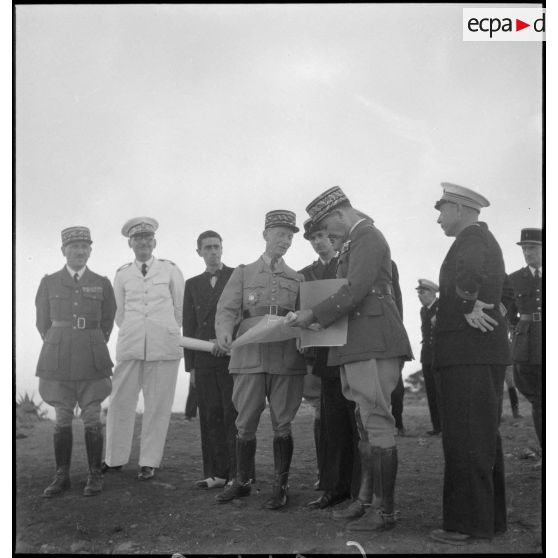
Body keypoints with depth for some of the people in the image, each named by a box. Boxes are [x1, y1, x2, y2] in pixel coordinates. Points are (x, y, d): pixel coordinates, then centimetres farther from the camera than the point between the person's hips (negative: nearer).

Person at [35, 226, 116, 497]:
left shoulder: (102, 284, 4)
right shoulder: (48, 283, 5)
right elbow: (43, 322, 13)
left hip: (92, 360, 0)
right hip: (58, 359, 1)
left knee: (92, 417, 0)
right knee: (62, 418, 4)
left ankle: (95, 475, 8)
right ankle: (61, 476, 12)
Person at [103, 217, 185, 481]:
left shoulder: (170, 269, 6)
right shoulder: (122, 274, 11)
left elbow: (181, 308, 13)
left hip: (164, 345, -1)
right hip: (129, 345, 1)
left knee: (158, 405, 1)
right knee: (120, 402, 3)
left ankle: (149, 462, 11)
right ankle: (114, 458, 17)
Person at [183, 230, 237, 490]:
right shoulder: (193, 284, 16)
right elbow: (188, 326, 14)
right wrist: (190, 365, 8)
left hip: (232, 355, -3)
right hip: (204, 360, 4)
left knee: (233, 415, -4)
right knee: (210, 417, 3)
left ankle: (238, 474, 1)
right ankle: (216, 473, 9)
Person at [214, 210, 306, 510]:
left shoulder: (298, 279, 18)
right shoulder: (243, 273, 13)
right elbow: (226, 308, 3)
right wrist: (224, 331, -18)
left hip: (287, 359, 1)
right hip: (249, 357, -1)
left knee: (282, 424, 2)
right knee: (245, 423, 2)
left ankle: (281, 486, 11)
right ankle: (242, 481, 18)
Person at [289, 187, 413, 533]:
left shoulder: (367, 237, -9)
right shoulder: (357, 242, 21)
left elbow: (354, 292, -19)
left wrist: (314, 315, -13)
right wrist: (315, 322, 13)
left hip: (373, 346, -11)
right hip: (361, 346, 11)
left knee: (377, 424, -7)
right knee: (367, 426, 14)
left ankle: (385, 512, -2)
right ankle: (365, 501, 23)